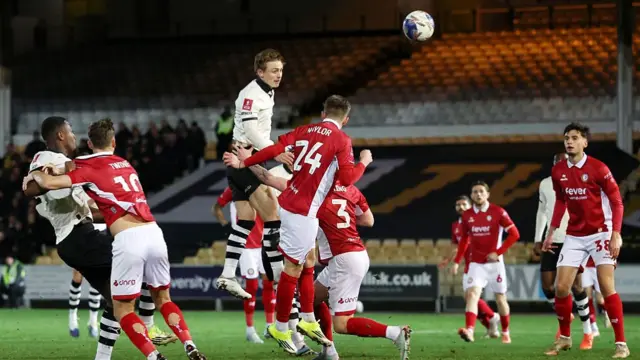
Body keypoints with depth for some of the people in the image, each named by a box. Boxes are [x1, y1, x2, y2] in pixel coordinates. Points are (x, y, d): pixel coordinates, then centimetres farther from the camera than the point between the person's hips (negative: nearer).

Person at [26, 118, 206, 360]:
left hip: (128, 240, -5)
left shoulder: (90, 168, 3)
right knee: (162, 299, 22)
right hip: (153, 233, 6)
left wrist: (35, 174, 17)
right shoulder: (124, 164, 21)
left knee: (122, 310, 6)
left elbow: (50, 183, -4)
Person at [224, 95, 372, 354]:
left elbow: (275, 149, 1)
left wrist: (245, 163, 8)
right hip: (303, 212, -8)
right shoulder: (342, 140, -7)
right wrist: (364, 162, 6)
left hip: (288, 203, 8)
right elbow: (347, 178, -12)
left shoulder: (305, 130, 10)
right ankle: (280, 329, 8)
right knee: (293, 268, 1)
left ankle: (308, 321, 24)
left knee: (308, 260, 19)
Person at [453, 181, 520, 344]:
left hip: (494, 263, -2)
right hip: (476, 263, 2)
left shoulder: (498, 212, -7)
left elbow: (514, 234, -7)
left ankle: (505, 332, 28)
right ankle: (470, 330, -34)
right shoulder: (467, 216, 4)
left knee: (500, 298, 9)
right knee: (472, 293, -19)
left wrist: (498, 252, -14)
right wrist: (457, 261, 11)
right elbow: (464, 240, 17)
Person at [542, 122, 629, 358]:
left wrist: (616, 234, -19)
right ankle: (564, 338, 18)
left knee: (606, 287, -12)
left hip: (600, 233, -5)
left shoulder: (598, 168, -13)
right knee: (561, 287, 0)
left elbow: (617, 202, -10)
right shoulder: (558, 171, 2)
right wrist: (551, 233, 15)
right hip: (574, 236, 5)